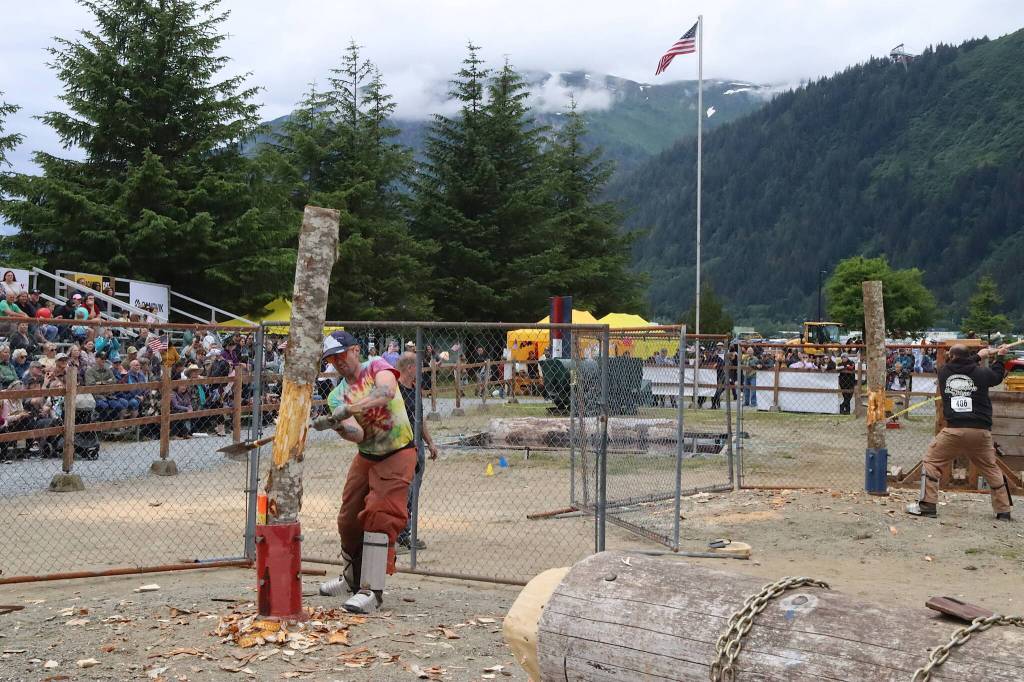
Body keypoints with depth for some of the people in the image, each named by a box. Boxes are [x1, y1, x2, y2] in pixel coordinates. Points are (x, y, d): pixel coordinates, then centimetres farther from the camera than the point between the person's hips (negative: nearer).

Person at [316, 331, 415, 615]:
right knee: (348, 519, 11)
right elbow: (357, 434, -16)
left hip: (397, 455, -6)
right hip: (365, 457, 6)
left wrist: (350, 408, -44)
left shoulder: (376, 367, -9)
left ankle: (372, 590, -13)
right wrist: (338, 426, -38)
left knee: (378, 515, -17)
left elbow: (387, 391, -35)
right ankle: (353, 577, 36)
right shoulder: (337, 395, 1)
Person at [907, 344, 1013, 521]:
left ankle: (927, 506, 3)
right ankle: (1003, 511, 20)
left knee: (931, 462, 10)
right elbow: (997, 377, 27)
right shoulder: (982, 373, 5)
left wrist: (977, 357, 33)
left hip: (954, 430, -2)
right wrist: (999, 357, 41)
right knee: (991, 469, 16)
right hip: (980, 431, 2)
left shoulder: (943, 371, 5)